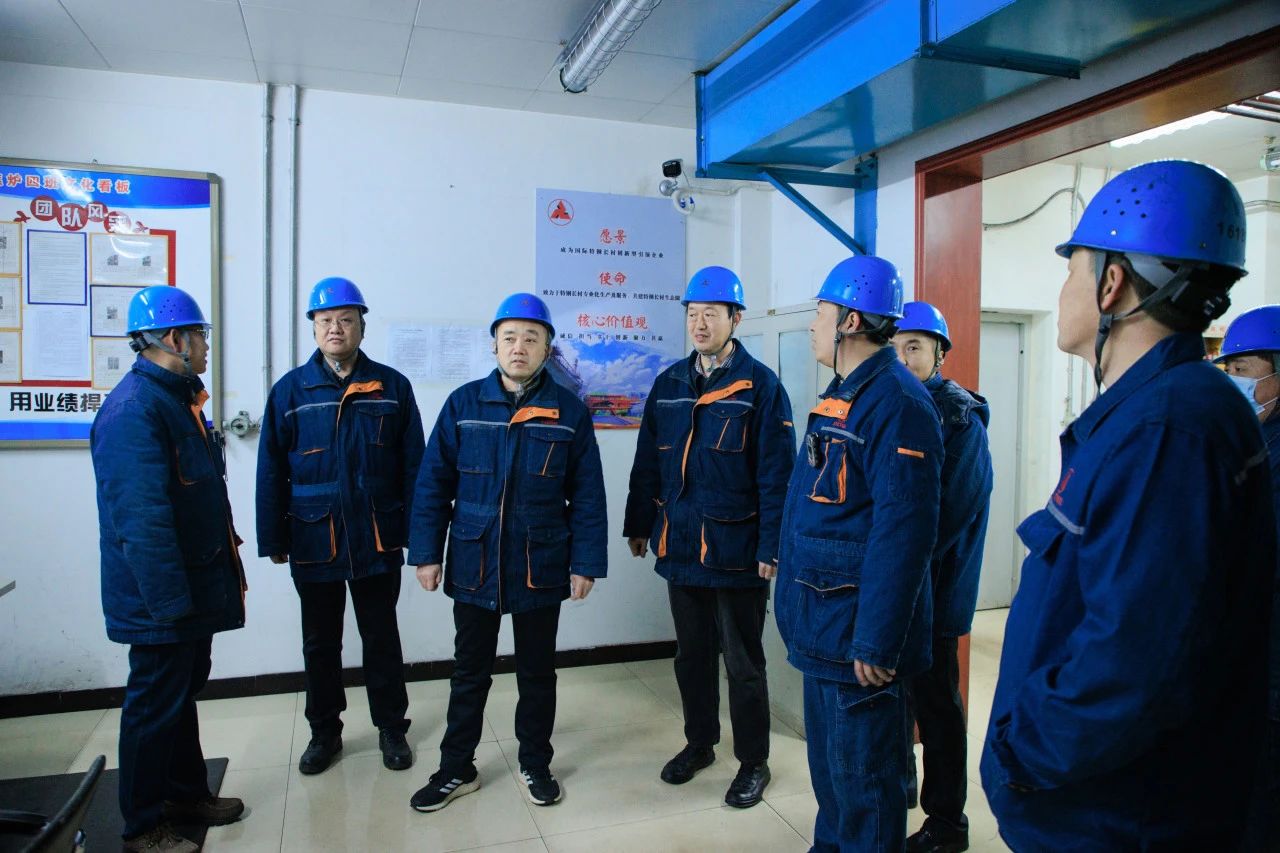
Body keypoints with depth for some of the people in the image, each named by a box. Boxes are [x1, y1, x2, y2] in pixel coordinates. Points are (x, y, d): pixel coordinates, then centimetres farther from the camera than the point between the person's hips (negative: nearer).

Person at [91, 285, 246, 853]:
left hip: (194, 588, 10)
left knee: (183, 691, 21)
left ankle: (188, 794, 37)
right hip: (161, 596, -10)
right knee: (155, 705, 5)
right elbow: (142, 519, -26)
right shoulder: (134, 409, -22)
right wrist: (169, 603, -25)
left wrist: (227, 567, 18)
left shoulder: (179, 398, 11)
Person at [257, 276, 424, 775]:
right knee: (320, 644, 15)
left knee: (381, 639, 12)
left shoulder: (392, 387, -1)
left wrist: (413, 529, -4)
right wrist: (273, 540, 0)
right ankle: (324, 731, 32)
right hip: (313, 542, 1)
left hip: (377, 541, 0)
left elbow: (413, 466, -1)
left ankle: (391, 728, 28)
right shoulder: (290, 391, 0)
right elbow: (271, 472, 1)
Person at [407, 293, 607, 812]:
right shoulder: (463, 404, -2)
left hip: (541, 568, 0)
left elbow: (587, 494, -2)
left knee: (537, 671, 15)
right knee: (470, 672, 14)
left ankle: (535, 764, 33)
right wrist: (426, 552, -3)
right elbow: (433, 483, 0)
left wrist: (586, 563, -6)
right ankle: (456, 769, 31)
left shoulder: (569, 412, -3)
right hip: (473, 565, 1)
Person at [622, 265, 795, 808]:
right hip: (680, 545, 5)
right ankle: (699, 743, 37)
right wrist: (638, 525, 12)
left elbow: (775, 473, -12)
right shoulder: (668, 385, 7)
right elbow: (647, 463, 12)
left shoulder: (760, 385, -8)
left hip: (735, 549, -5)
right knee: (692, 655, 18)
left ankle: (753, 762, 26)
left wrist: (770, 548, -15)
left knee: (743, 662, 8)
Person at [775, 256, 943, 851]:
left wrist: (877, 643, -23)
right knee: (828, 763, 23)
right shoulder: (840, 397, 12)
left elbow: (904, 531, -24)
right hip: (822, 625, 10)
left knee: (862, 779, 6)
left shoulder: (896, 404, -19)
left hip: (858, 632, -10)